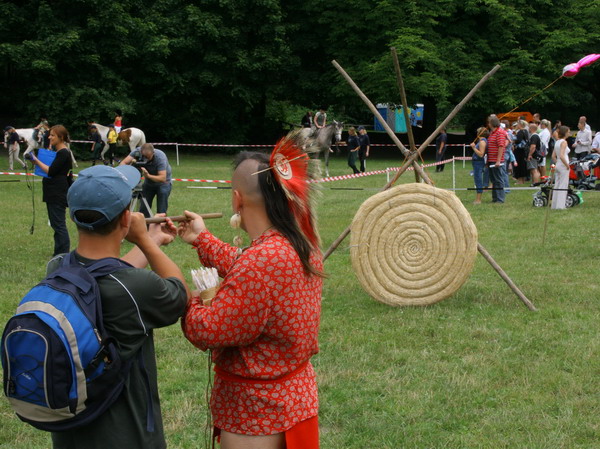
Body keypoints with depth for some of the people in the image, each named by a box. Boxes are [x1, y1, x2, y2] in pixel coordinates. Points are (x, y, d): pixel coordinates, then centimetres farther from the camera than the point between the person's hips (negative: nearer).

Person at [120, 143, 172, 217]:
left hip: (162, 183, -4)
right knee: (143, 211, 1)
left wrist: (148, 175, -50)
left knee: (161, 212, -7)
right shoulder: (137, 152, -22)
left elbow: (163, 178, -37)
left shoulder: (160, 157, -33)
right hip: (148, 183, 4)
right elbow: (123, 163, -25)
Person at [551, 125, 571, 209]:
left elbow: (553, 156, 14)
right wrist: (567, 165, -15)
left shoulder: (557, 142, 11)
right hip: (563, 166, -8)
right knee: (563, 186, -4)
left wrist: (557, 163, 15)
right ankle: (560, 205, -4)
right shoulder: (564, 142, -13)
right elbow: (562, 156, -23)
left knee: (556, 186, 11)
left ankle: (555, 205, 15)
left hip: (558, 165, 8)